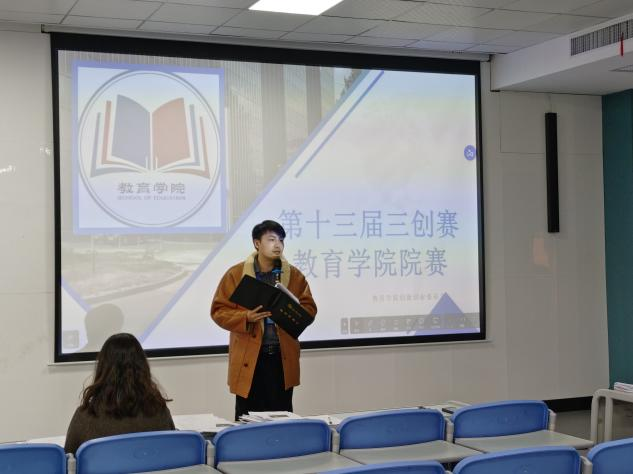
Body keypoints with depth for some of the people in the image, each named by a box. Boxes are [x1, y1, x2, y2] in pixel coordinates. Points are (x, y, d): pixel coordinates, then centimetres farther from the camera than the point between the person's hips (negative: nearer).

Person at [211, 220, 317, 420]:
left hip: (283, 358, 2)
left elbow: (309, 308, 8)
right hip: (248, 360, -2)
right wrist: (246, 317, -18)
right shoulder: (235, 274, -1)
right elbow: (219, 311, -1)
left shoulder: (294, 275, 7)